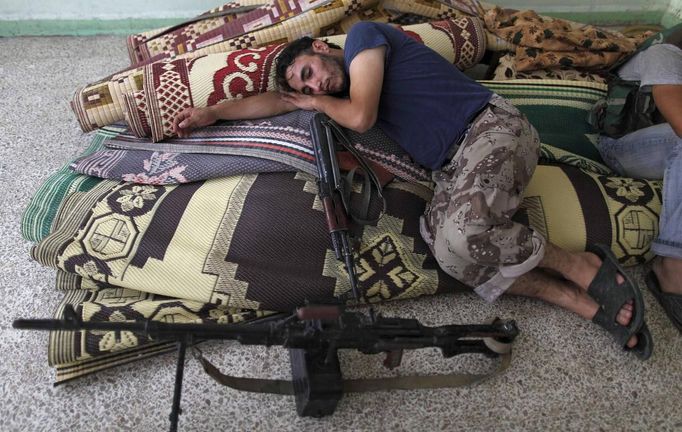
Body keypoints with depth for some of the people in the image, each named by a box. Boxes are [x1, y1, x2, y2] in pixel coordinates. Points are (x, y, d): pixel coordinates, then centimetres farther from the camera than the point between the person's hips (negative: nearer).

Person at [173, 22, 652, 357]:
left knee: (461, 236, -33)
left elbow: (361, 116, -12)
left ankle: (584, 267, -10)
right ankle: (583, 301, -14)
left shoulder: (362, 34, -1)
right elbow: (280, 99, 22)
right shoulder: (341, 88, 22)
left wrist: (319, 102, 7)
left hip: (492, 126, -8)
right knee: (444, 247, -21)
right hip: (452, 167, 8)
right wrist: (211, 113, 19)